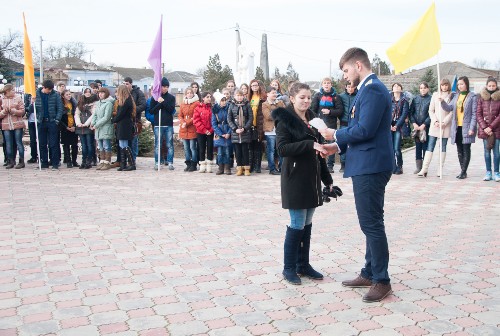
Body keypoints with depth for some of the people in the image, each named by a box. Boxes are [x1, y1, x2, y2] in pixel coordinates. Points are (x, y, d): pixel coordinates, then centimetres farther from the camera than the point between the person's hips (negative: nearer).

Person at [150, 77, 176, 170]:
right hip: (158, 124, 0)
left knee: (170, 145, 1)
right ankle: (157, 163, 8)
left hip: (169, 125, 0)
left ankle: (170, 163, 5)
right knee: (157, 145, 2)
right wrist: (160, 103, -12)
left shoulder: (171, 97, 7)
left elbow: (172, 109, -4)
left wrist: (163, 102, -12)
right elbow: (152, 111, 1)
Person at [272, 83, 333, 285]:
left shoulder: (312, 119, 13)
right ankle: (289, 268, 9)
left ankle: (303, 265, 21)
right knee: (297, 224, -3)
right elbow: (282, 148, -19)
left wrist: (327, 179, 15)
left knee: (307, 223, 11)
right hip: (295, 178, -7)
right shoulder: (285, 119, -7)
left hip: (312, 177, 7)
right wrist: (310, 145, -27)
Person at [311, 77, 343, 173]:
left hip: (331, 124, -1)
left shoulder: (335, 96, 4)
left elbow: (340, 110, 0)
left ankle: (330, 165, 9)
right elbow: (313, 109, 3)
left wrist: (330, 112, -12)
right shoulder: (318, 95, 7)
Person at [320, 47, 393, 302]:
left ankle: (382, 281, 4)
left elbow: (365, 130, -23)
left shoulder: (372, 89, -15)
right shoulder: (367, 89, 16)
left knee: (372, 223, -5)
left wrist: (335, 135, -9)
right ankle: (370, 274, 27)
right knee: (370, 223, 16)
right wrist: (338, 146, 12)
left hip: (370, 167, -11)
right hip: (366, 166, 11)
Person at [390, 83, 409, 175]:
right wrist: (389, 125, -8)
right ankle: (392, 167, 4)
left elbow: (404, 114, -1)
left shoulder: (404, 101, 6)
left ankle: (399, 167, 2)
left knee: (397, 149, -9)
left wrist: (396, 126, -10)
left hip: (398, 127, -2)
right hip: (389, 127, 2)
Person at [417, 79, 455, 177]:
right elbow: (431, 110, 8)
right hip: (435, 125, 1)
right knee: (430, 146, -3)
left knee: (443, 147, 4)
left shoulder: (452, 96, 3)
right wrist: (435, 121, -5)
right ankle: (424, 169, -7)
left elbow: (452, 111, -2)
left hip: (446, 125, -1)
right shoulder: (435, 95, 9)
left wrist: (444, 122, -11)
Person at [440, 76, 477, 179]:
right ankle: (463, 171, 17)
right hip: (457, 128, 6)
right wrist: (442, 102, -14)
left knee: (466, 150, -2)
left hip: (466, 128, -6)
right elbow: (449, 108, 5)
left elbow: (474, 114, -8)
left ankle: (463, 172, -2)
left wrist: (472, 128, -15)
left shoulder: (472, 97, -4)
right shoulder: (456, 97, 14)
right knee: (459, 150, 9)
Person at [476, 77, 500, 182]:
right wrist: (484, 127, -8)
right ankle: (488, 172, 11)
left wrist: (491, 127, -11)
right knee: (487, 151, 6)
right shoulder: (481, 97, 5)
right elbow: (478, 114, 2)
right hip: (484, 129, 1)